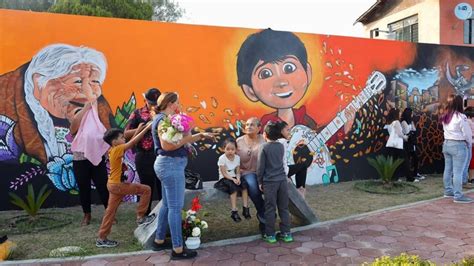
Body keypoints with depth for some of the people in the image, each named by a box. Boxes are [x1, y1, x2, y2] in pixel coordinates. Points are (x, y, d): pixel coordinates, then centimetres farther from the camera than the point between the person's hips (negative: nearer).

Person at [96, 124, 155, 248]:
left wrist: (138, 130, 12)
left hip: (114, 184, 9)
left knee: (110, 211, 14)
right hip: (118, 185, -9)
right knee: (146, 189, -4)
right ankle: (140, 217, 3)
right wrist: (147, 128, -16)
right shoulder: (117, 149, -16)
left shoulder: (114, 150, 8)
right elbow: (133, 142, -19)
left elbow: (131, 142, 15)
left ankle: (101, 238, 21)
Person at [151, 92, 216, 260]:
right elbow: (166, 146, -26)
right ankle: (178, 249, 0)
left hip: (168, 165, 11)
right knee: (175, 207, -6)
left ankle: (159, 241, 27)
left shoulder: (163, 119, 17)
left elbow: (179, 140, 17)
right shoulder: (164, 120, -15)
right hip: (171, 165, -11)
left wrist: (201, 135, 14)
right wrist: (185, 139, -16)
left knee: (167, 205, 17)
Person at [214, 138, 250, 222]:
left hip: (234, 178, 5)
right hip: (224, 179, -4)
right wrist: (233, 179, -25)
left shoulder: (237, 157, 2)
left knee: (244, 184, -24)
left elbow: (238, 172, 2)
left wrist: (238, 178, -19)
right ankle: (234, 212, -29)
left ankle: (245, 208, -20)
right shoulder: (222, 158, -12)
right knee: (233, 187, -33)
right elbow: (224, 173, -14)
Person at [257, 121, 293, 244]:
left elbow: (260, 166, -8)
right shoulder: (281, 146, 6)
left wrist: (260, 182, 2)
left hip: (269, 182, -4)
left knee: (270, 209, 5)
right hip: (282, 180, 4)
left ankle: (270, 235, 12)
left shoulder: (264, 147, -9)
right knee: (284, 208, 11)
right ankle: (286, 233, 17)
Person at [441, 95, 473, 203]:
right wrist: (469, 144, 6)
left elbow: (447, 130, 5)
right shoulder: (461, 117, -14)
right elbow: (467, 133, -11)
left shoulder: (445, 117, 6)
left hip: (446, 144, 7)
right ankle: (458, 196, -2)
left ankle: (448, 191, 24)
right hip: (458, 145, -7)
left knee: (448, 169, 14)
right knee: (458, 172, -5)